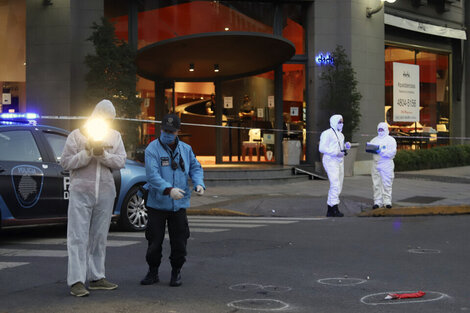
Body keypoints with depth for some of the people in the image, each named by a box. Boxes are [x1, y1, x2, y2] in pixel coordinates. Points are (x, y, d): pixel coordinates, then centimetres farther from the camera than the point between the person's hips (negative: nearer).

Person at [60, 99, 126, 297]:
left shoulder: (115, 136, 11)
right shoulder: (77, 135, 1)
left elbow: (120, 161, 0)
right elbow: (66, 162, -5)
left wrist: (103, 154, -16)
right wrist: (88, 152, -14)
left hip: (105, 193, 4)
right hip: (81, 192, -4)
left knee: (99, 237, 9)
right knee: (78, 236, -8)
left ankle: (96, 277, 15)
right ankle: (76, 281, -10)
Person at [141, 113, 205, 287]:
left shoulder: (185, 149, 8)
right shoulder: (152, 149, -8)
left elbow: (195, 168, 15)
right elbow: (153, 175, -20)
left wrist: (199, 183, -6)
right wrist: (169, 189, -34)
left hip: (179, 204, 3)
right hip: (157, 204, -3)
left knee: (179, 242, 5)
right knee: (154, 241, 4)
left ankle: (176, 273, 22)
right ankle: (153, 272, 22)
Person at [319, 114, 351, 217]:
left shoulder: (340, 134, 20)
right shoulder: (327, 133, -7)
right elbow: (322, 148, -14)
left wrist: (346, 146, 3)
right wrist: (337, 153, -19)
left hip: (340, 161, 9)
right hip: (330, 161, -9)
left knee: (338, 186, 7)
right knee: (335, 185, -17)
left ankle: (330, 210, 11)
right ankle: (335, 209, -17)